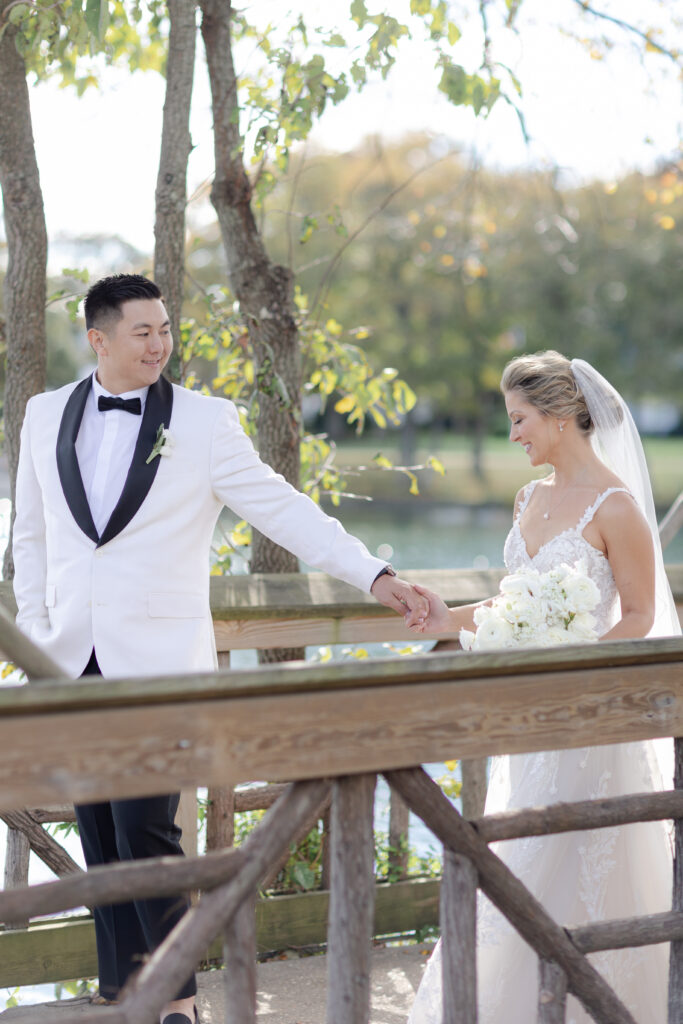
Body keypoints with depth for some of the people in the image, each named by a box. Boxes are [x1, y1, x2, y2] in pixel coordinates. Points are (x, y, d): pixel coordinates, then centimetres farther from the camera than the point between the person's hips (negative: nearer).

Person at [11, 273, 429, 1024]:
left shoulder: (204, 422, -3)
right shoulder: (46, 416, 8)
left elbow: (284, 511, -6)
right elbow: (32, 535, 16)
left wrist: (375, 575, -15)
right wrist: (34, 637, 8)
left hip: (156, 664, -4)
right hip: (74, 665, 4)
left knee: (146, 833, -10)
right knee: (99, 837, 9)